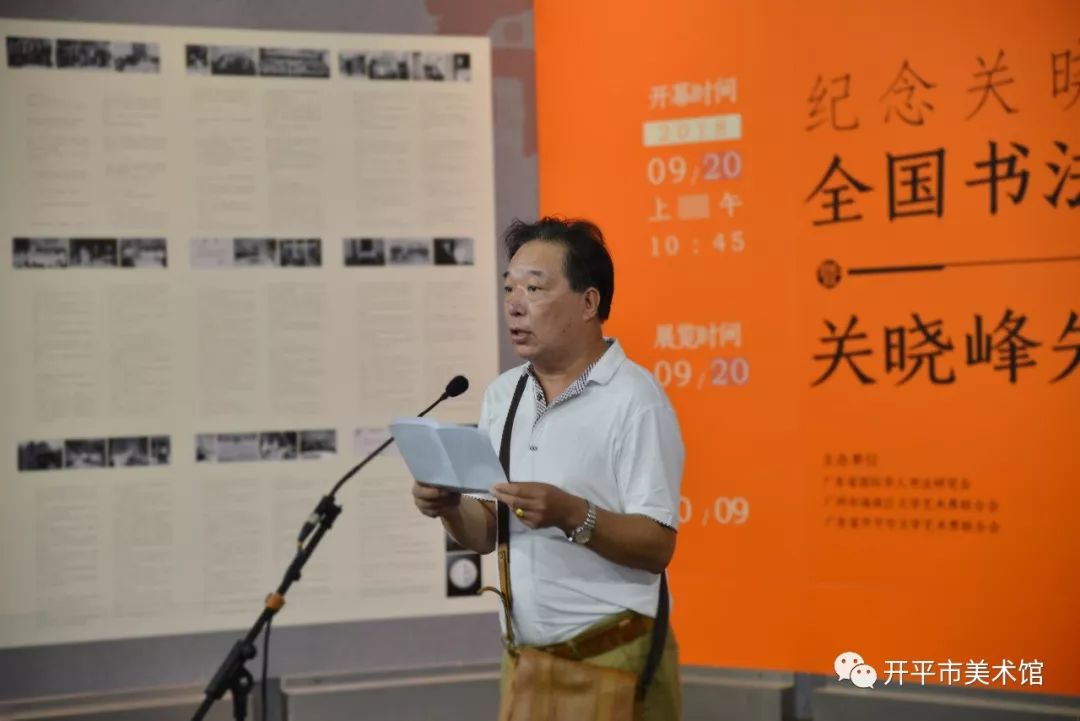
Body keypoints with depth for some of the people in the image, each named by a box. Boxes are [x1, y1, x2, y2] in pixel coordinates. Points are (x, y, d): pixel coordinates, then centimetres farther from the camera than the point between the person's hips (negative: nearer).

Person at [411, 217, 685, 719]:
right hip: (525, 659, 6)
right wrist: (451, 507, -9)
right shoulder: (502, 395, 8)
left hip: (613, 660, -6)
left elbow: (657, 546, -16)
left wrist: (570, 514, -30)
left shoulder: (633, 398, -12)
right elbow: (487, 536, 11)